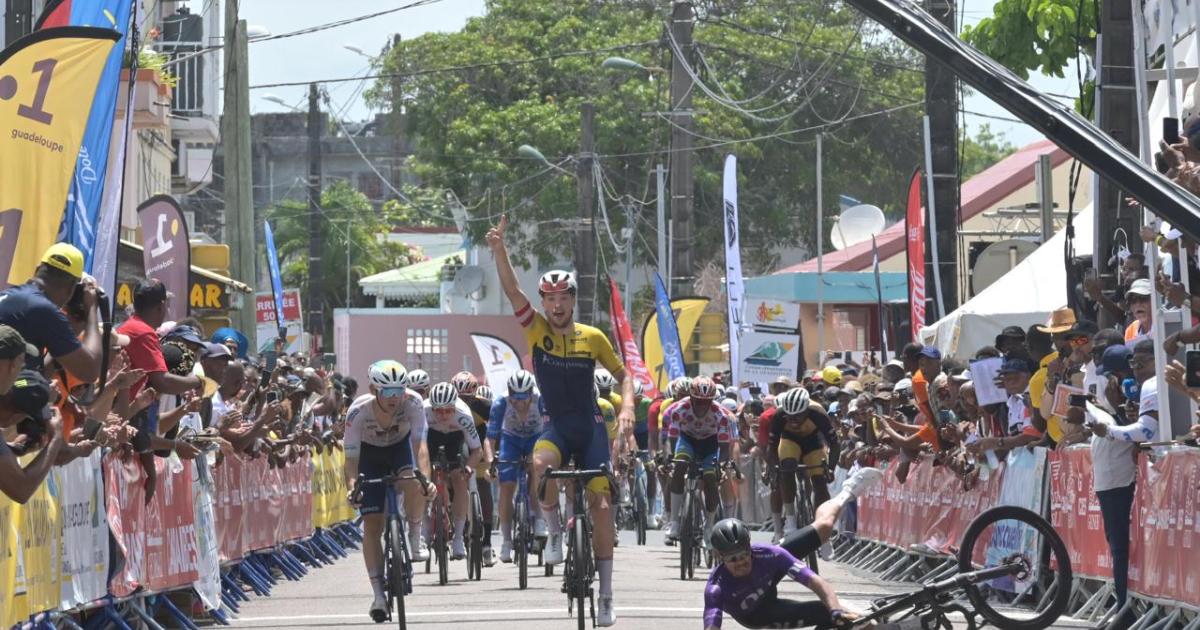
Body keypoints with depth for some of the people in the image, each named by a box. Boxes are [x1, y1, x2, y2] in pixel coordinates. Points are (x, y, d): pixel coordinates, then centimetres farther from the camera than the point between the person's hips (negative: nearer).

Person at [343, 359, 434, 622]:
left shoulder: (412, 402, -31)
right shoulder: (359, 411, -31)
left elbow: (420, 444, -35)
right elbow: (351, 457, -28)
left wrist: (425, 478, -51)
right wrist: (352, 488, -46)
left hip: (400, 448, 0)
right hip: (370, 455, 0)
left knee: (413, 484, -36)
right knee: (372, 524, -8)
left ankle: (415, 536, -9)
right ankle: (379, 595, -3)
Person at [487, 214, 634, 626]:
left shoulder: (593, 337, 1)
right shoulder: (537, 330, -1)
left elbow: (623, 375, 11)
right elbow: (512, 291, -14)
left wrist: (627, 407, -9)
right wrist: (499, 248, -27)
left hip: (590, 428, 1)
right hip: (555, 426, -1)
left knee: (601, 505, -5)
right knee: (541, 463, -37)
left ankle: (605, 596, 3)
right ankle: (554, 531, -12)